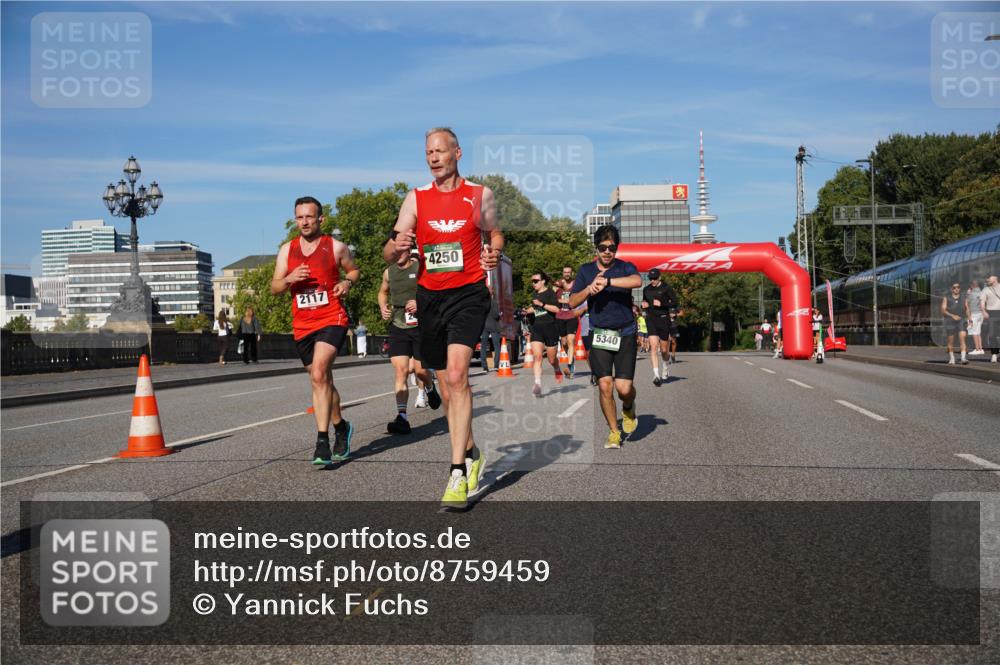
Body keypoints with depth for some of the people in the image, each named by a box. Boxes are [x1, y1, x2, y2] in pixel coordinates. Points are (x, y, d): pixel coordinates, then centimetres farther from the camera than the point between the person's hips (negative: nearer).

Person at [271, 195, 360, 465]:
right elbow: (274, 288, 8)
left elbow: (354, 270, 16)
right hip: (302, 325, 5)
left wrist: (348, 282, -7)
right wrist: (289, 279, -13)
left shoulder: (336, 247, 0)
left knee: (319, 374, -24)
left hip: (332, 320, -5)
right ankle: (341, 427, 37)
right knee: (321, 380, 15)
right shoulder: (287, 250, 8)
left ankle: (322, 441, -24)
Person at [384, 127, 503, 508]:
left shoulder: (481, 195, 4)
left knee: (456, 374, -21)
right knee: (448, 384, 11)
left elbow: (494, 233, 18)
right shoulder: (416, 198, 6)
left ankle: (458, 472, -20)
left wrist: (494, 253, -5)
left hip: (468, 294, -3)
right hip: (430, 295, 3)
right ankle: (471, 454, 32)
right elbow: (388, 256, 3)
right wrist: (397, 246, -21)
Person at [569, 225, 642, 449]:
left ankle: (629, 408, 27)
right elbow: (572, 302, 5)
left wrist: (607, 281, -29)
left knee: (624, 387, -9)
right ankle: (614, 432, 11)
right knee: (605, 385, -6)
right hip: (599, 334, 2)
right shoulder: (586, 270, 8)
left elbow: (637, 281, -24)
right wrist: (590, 288, -12)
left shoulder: (625, 268, 0)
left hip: (625, 334, -2)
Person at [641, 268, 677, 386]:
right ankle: (656, 374, -18)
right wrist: (644, 306, 0)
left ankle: (666, 366, 38)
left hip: (663, 319, -2)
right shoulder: (646, 289, 10)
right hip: (651, 319, 2)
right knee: (653, 346, -14)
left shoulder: (666, 288, -2)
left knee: (664, 350, 5)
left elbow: (675, 302, -4)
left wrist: (661, 304, -17)